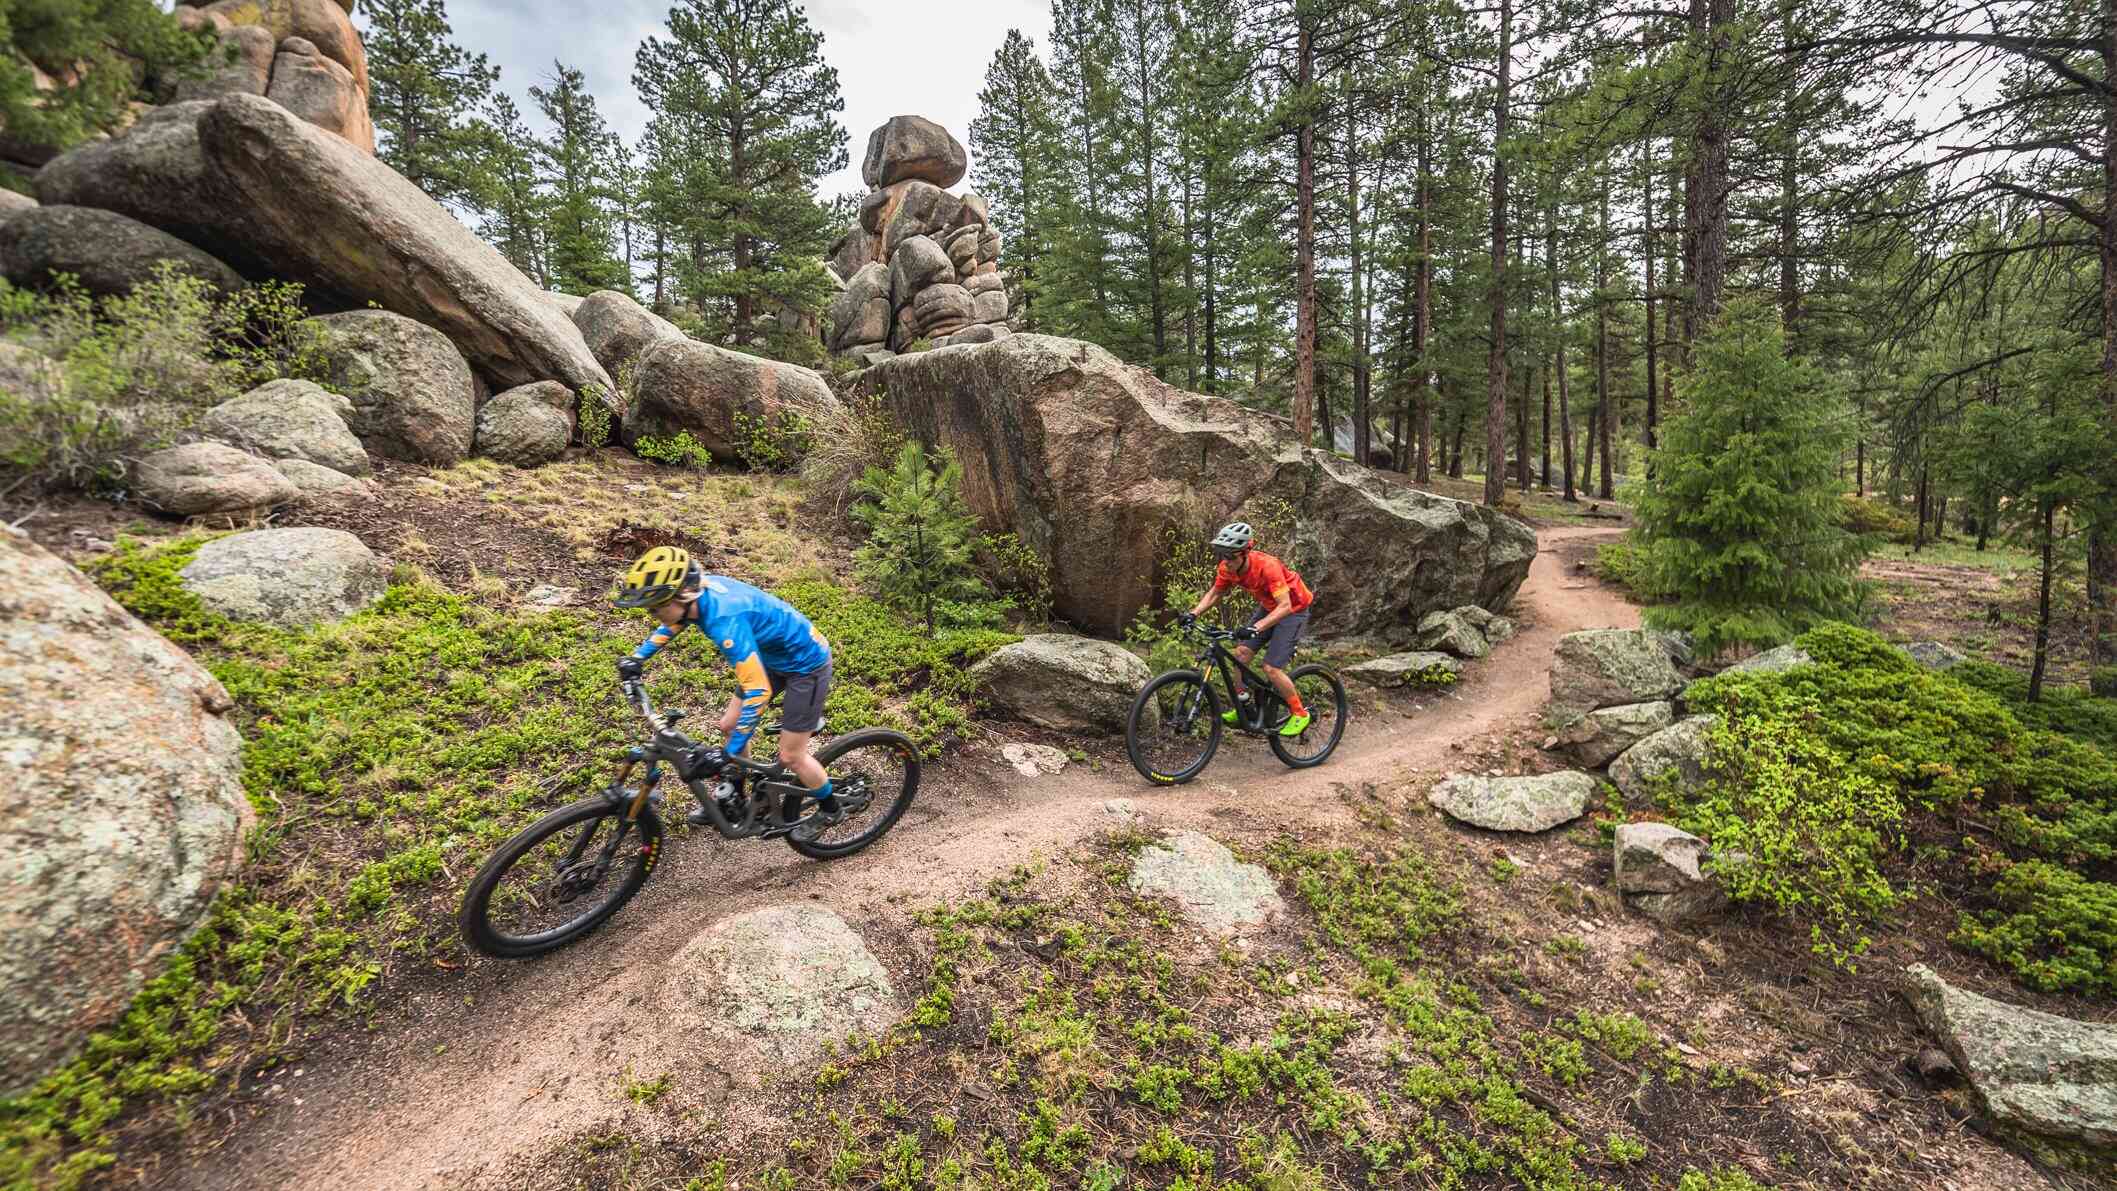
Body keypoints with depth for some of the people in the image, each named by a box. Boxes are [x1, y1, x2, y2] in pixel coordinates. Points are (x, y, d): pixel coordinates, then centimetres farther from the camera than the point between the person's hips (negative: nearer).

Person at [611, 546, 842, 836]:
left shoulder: (725, 621, -37)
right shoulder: (699, 588, -12)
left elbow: (758, 691, -37)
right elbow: (673, 622, 16)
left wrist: (729, 753, -33)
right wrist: (637, 657, 12)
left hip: (807, 664, -9)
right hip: (773, 655, 9)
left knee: (790, 755, 0)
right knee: (729, 726, 14)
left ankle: (830, 809, 25)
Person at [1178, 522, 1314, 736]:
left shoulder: (1267, 566, -36)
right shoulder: (1228, 567, -15)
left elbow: (1285, 606, -40)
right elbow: (1214, 593, 1)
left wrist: (1257, 627, -52)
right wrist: (1193, 614, -15)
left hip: (1293, 609, -7)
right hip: (1268, 607, 7)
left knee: (1271, 668, -12)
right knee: (1242, 651, -2)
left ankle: (1300, 714, 7)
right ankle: (1242, 706, 15)